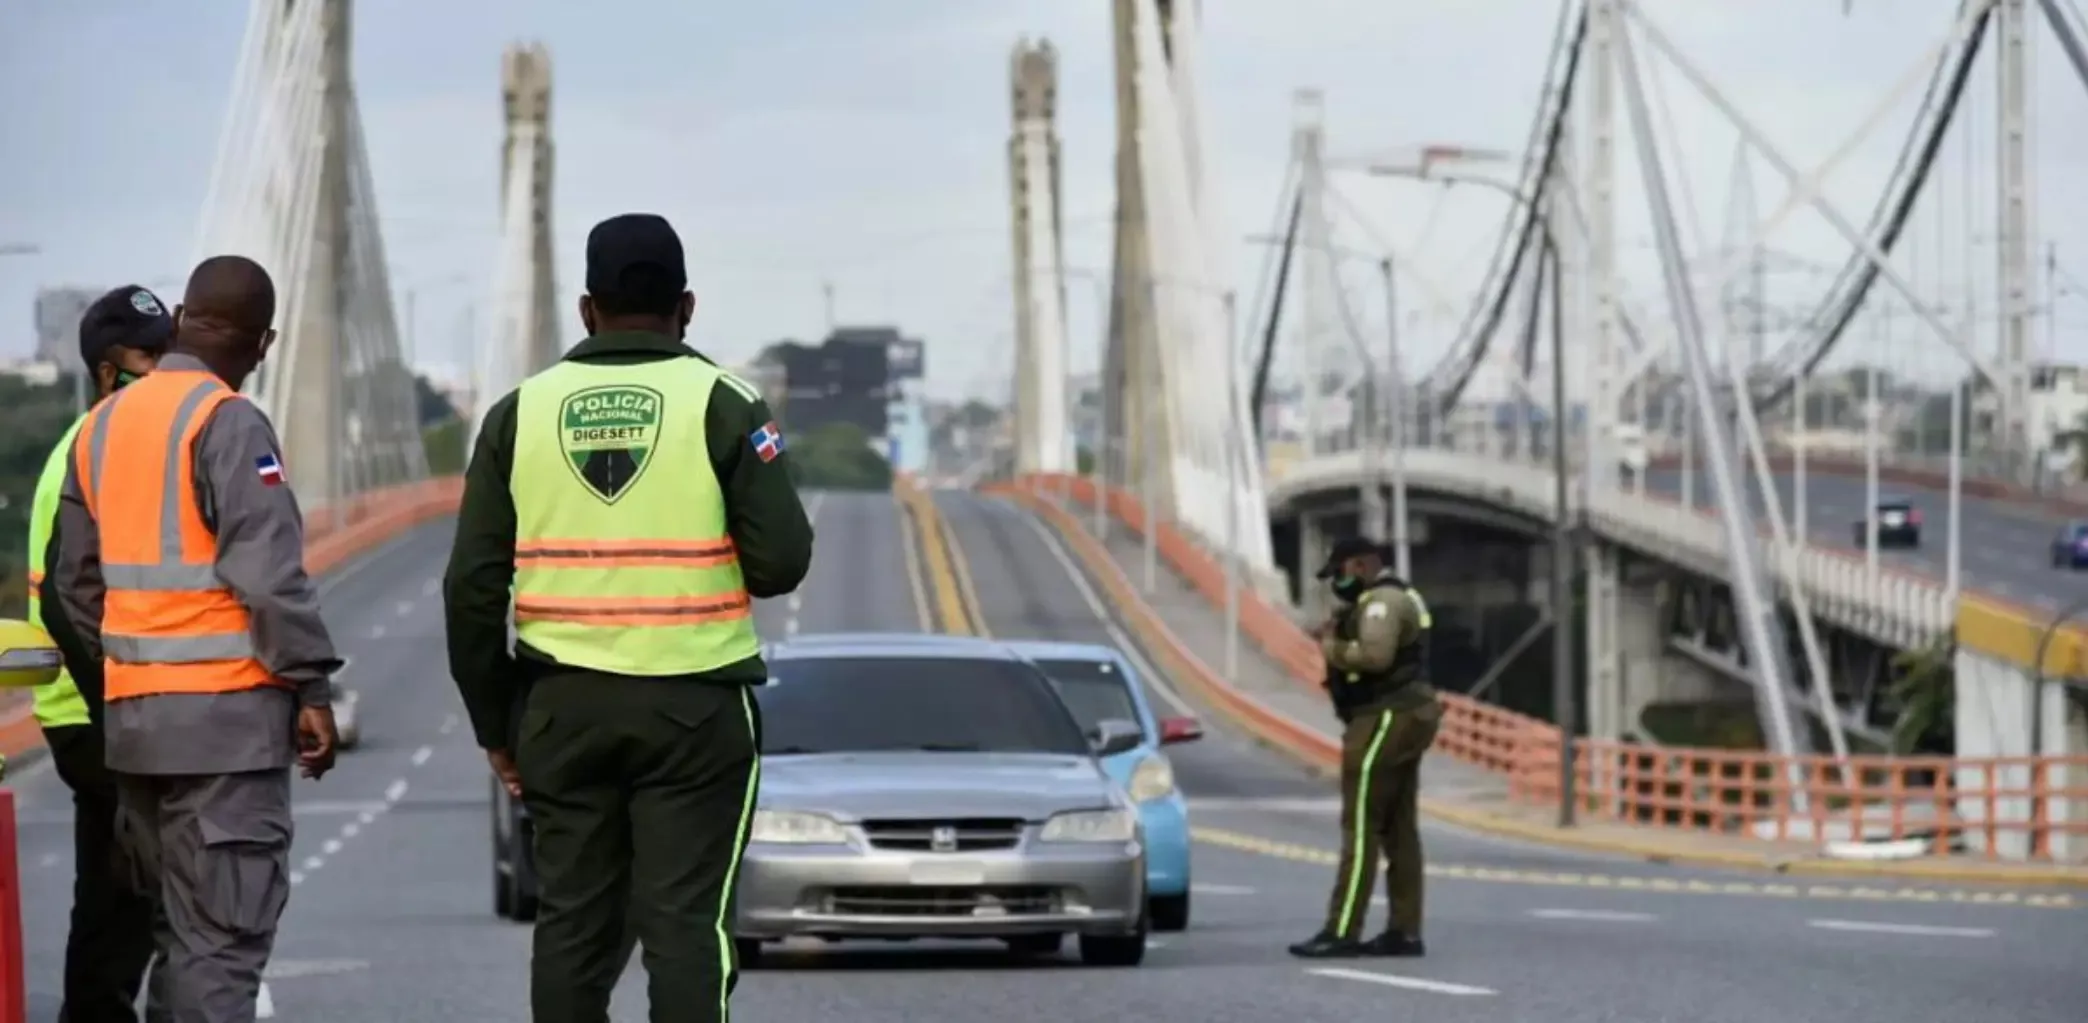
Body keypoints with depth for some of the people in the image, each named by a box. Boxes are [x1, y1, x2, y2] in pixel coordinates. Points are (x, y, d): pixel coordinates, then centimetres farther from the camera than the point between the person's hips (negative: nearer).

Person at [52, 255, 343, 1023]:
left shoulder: (102, 425, 13)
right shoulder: (228, 423, -11)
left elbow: (76, 579, 17)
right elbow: (268, 571, -17)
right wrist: (311, 686, -11)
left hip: (133, 716, 7)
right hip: (227, 714, -7)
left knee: (174, 924, 15)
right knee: (224, 932, -8)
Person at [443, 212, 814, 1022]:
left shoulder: (520, 413, 4)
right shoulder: (720, 406, -4)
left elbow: (473, 587, 2)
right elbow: (782, 561, -10)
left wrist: (495, 724, 11)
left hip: (564, 708, 3)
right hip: (693, 708, -3)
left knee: (572, 922, 9)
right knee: (686, 924, -3)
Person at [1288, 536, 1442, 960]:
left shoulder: (1382, 601, -14)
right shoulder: (1400, 597, 20)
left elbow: (1376, 654, -30)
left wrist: (1333, 649, -14)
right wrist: (1339, 631, 5)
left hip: (1385, 721, -11)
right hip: (1405, 719, 11)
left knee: (1361, 828, -11)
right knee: (1398, 829, 10)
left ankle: (1342, 932, -13)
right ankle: (1405, 931, 10)